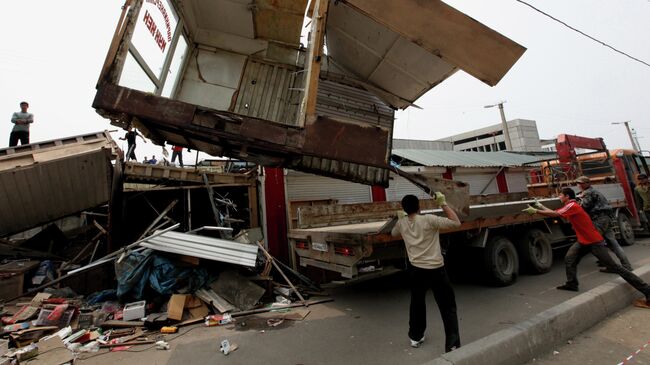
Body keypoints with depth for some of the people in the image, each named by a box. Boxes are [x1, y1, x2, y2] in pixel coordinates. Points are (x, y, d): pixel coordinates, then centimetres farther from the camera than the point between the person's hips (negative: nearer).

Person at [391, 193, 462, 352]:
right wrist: (443, 203, -9)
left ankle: (415, 337, 36)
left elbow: (394, 233, 21)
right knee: (448, 307, 9)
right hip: (436, 270, -4)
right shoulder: (429, 220, -17)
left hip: (415, 270, 5)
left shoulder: (401, 223, -1)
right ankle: (452, 345, 9)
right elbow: (456, 222, -12)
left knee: (417, 303, 23)